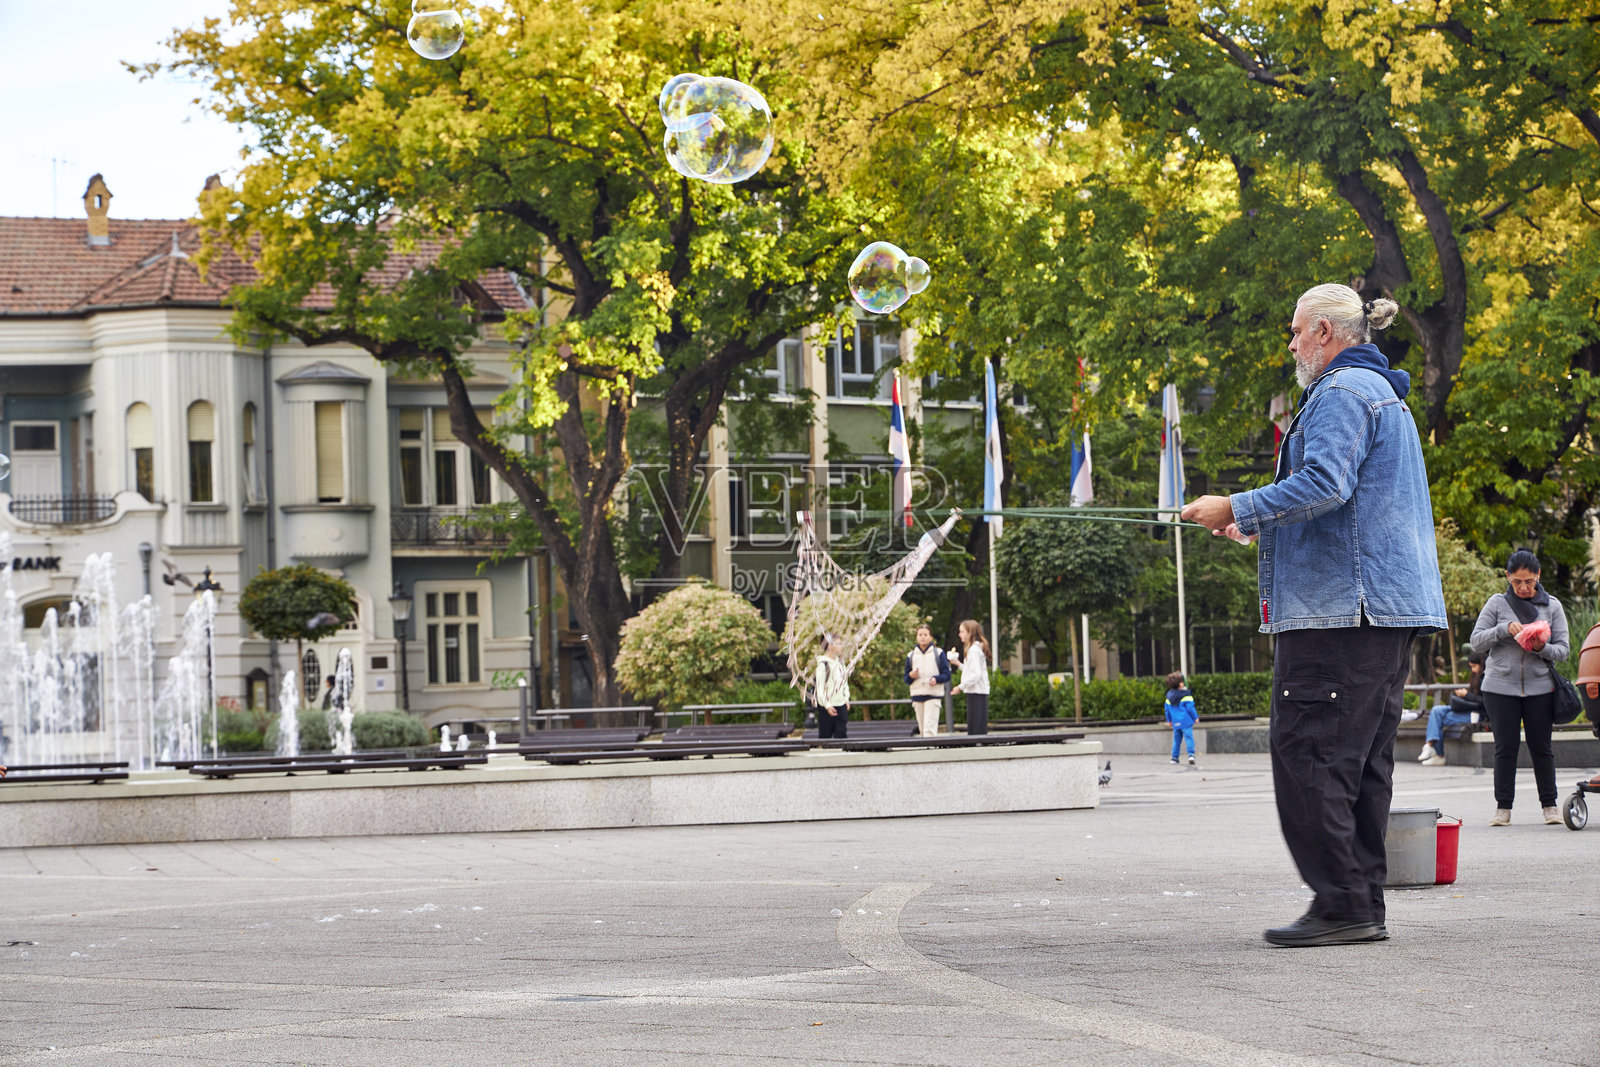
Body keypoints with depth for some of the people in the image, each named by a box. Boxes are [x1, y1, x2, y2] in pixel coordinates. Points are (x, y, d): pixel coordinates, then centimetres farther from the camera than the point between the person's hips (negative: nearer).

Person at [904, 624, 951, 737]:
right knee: (921, 728, 5)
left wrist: (936, 679, -17)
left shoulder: (938, 653, 6)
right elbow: (906, 679, 15)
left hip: (933, 695, -4)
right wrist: (911, 676, -8)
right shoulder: (911, 656, 13)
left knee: (930, 727, -16)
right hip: (917, 695, 4)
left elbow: (946, 674, 3)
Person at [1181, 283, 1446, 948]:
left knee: (1308, 753, -10)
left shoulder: (1342, 392, -9)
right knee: (1363, 760, 10)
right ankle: (1365, 905, 10)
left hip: (1337, 604, -10)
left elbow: (1325, 484, -22)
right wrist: (1260, 525, 31)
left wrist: (1236, 509, -14)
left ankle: (1342, 904, -12)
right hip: (1390, 606, 10)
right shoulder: (1386, 394, 24)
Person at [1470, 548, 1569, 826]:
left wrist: (1542, 648, -17)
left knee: (1542, 748, 2)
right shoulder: (1497, 604, 3)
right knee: (1505, 748, -1)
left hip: (1540, 686, 1)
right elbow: (1476, 641, -2)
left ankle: (1549, 805, 10)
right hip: (1500, 686, -1)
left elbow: (1562, 650, 4)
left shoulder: (1552, 606, 6)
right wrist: (1505, 629, -17)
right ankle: (1503, 807, 5)